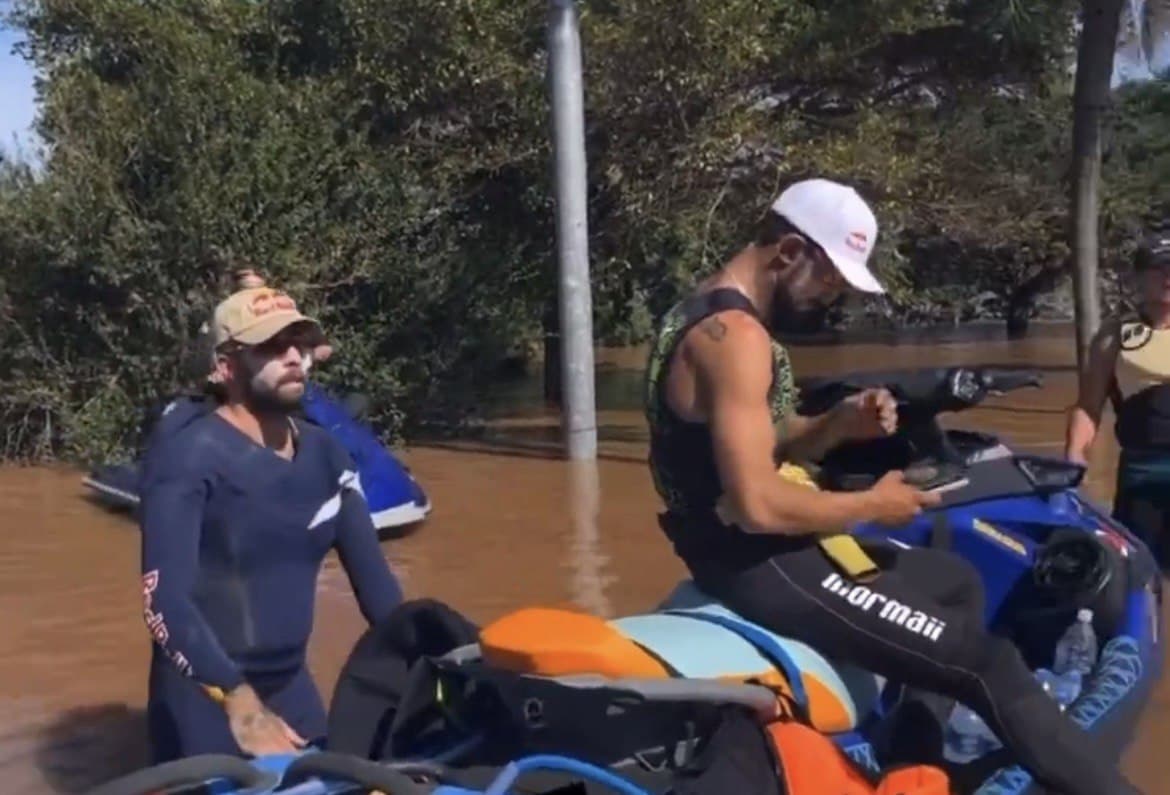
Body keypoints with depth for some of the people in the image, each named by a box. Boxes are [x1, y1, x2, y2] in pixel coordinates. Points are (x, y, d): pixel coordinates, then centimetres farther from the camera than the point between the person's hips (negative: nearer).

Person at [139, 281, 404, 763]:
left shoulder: (325, 455, 4)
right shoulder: (187, 456, -16)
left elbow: (371, 574, 6)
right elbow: (164, 600, -26)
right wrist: (239, 704, -34)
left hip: (293, 686, 6)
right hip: (203, 699, -6)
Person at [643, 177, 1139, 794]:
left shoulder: (713, 315, 12)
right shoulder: (735, 334, -21)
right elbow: (758, 505, -28)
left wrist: (840, 424, -1)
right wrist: (873, 504, -14)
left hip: (747, 546, 11)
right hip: (757, 560, -11)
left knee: (959, 583, 23)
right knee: (988, 665, -11)